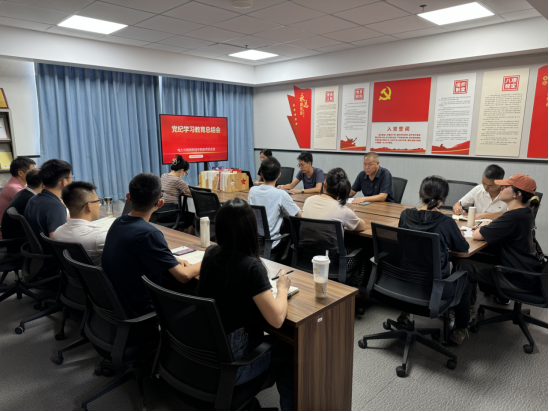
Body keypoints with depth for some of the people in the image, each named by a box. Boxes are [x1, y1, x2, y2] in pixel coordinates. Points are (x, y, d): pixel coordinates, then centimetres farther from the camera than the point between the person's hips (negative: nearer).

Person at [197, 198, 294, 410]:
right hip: (226, 366, -6)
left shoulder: (210, 254, -4)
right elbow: (277, 319, -22)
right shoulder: (251, 266, -24)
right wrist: (283, 288, -7)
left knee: (259, 336, 31)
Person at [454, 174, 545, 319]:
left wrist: (482, 227, -1)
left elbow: (476, 235, -23)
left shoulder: (513, 217, -26)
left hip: (521, 280, -10)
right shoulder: (526, 212, 4)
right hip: (530, 271, 10)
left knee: (462, 265, -8)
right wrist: (486, 227, -1)